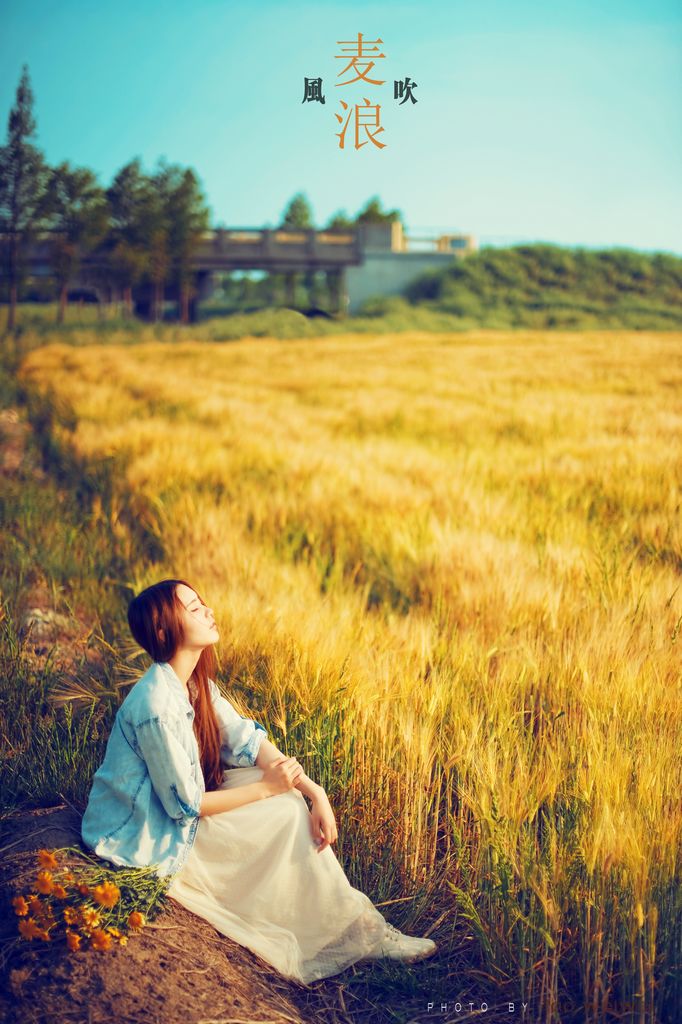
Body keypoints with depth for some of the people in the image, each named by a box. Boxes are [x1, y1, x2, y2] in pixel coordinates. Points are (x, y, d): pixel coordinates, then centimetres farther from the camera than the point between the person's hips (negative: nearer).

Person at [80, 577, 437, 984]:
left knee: (292, 795, -2)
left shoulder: (195, 682, 0)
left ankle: (358, 924, 2)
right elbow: (185, 804, -23)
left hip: (171, 808, 9)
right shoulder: (157, 705, -29)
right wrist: (266, 788, -15)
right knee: (285, 813, -13)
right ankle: (356, 932, 0)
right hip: (143, 837, -9)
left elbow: (248, 741, 0)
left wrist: (314, 790, -13)